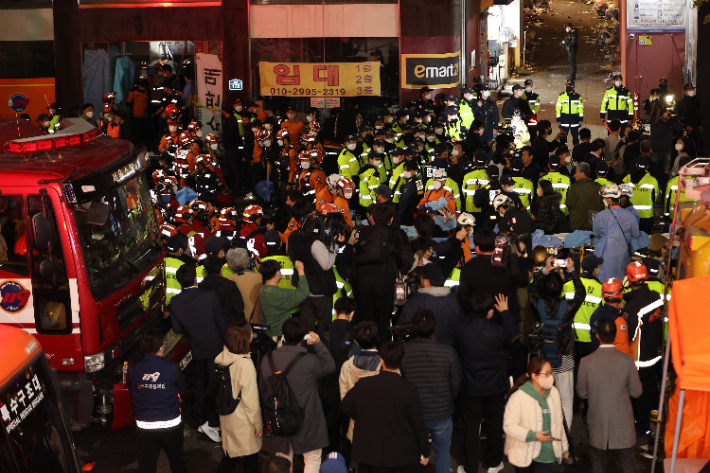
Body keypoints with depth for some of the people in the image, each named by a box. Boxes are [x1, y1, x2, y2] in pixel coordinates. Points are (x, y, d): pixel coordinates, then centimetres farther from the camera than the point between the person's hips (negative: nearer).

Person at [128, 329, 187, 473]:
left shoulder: (132, 369, -10)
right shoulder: (173, 369, -16)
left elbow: (131, 391, 6)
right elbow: (182, 391, -2)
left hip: (145, 427, 1)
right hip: (171, 424, -1)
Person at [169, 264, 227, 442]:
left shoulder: (175, 303, -9)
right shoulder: (210, 296, -18)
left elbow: (177, 329, -2)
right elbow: (222, 322, -11)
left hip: (196, 349, 4)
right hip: (215, 347, -4)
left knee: (200, 385, 18)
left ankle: (201, 421, 27)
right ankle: (212, 423, -4)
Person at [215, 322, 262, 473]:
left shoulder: (222, 358, -6)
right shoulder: (245, 364, -27)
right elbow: (250, 399, -21)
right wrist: (258, 423, -9)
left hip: (226, 417, 7)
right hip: (243, 421, -7)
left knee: (230, 455, 21)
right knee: (251, 459, 14)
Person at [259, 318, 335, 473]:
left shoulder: (268, 359, -8)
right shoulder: (310, 361, -23)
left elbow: (263, 388, 5)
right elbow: (330, 366, -4)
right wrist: (318, 344, 3)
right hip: (307, 421, -4)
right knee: (313, 460, 14)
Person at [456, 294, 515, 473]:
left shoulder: (461, 329, -20)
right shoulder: (496, 332, -25)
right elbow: (510, 329, -2)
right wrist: (504, 311, 16)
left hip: (470, 388, 1)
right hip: (495, 387, -1)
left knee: (471, 426, 13)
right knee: (495, 425, 19)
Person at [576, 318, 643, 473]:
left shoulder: (586, 362, -13)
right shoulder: (627, 360, -15)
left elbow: (582, 393, -3)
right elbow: (636, 392, -6)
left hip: (597, 424, 1)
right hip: (622, 422, -1)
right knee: (628, 460, 16)